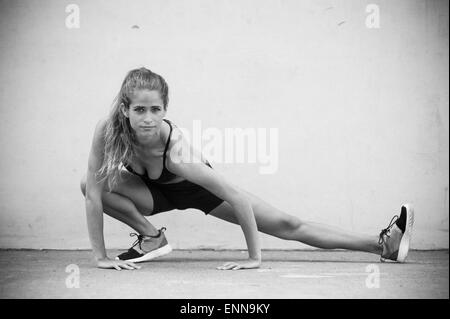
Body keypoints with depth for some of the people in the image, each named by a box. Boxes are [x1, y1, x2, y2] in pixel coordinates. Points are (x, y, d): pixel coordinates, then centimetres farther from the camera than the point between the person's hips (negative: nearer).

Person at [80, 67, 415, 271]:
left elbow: (238, 199, -40)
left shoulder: (177, 150, -42)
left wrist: (254, 257, -36)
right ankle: (150, 236, -5)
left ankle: (385, 244, -1)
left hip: (197, 187, -3)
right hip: (156, 191, 3)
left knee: (286, 225, -6)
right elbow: (94, 192, -29)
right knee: (89, 182, -26)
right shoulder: (108, 130, -35)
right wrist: (100, 256, -31)